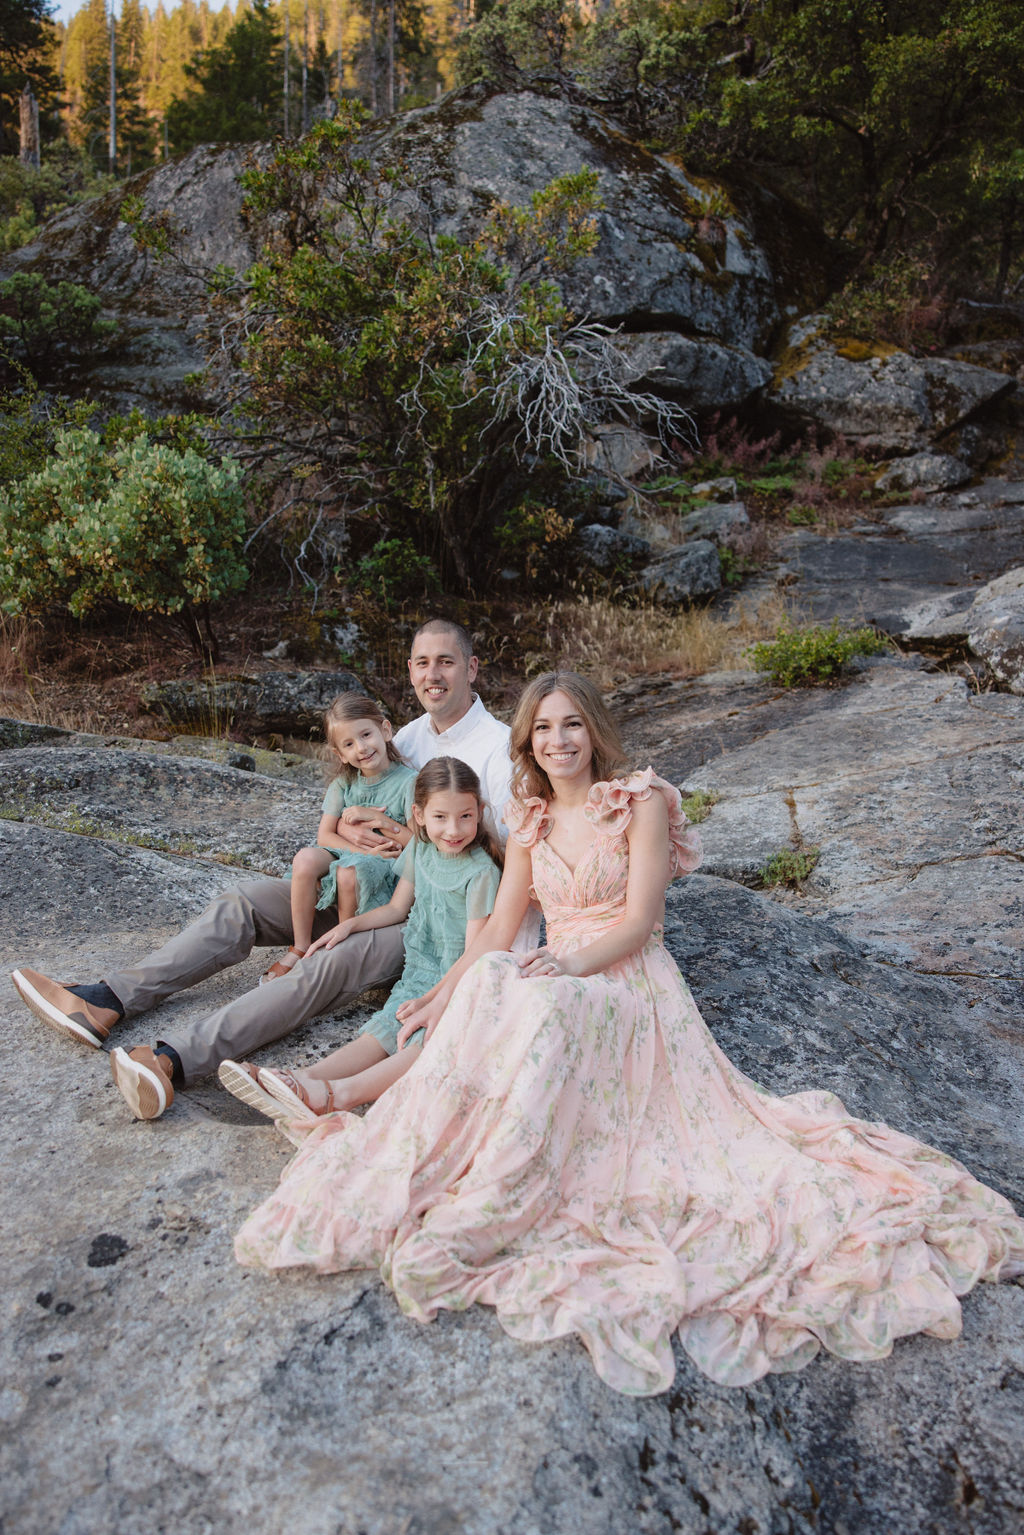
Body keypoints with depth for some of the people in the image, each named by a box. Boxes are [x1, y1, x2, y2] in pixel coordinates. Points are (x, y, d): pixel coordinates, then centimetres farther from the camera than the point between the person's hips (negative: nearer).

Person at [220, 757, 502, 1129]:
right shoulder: (420, 850, 9)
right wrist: (350, 924, 13)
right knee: (380, 1033, -17)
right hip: (419, 975, 6)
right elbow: (397, 907, 24)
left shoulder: (481, 871, -14)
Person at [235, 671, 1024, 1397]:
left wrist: (572, 961, -26)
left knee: (540, 1005, -37)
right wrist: (443, 995, 0)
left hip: (630, 987, -4)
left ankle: (479, 1212, -36)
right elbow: (498, 929, 13)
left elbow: (639, 920, -9)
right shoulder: (531, 820, 15)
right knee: (490, 986, -30)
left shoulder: (641, 801, -1)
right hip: (558, 988, 4)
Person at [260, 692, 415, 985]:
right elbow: (325, 835, 1)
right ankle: (300, 950, -13)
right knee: (306, 858, -26)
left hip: (388, 866, -4)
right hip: (348, 855, 4)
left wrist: (373, 817, -14)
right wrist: (363, 849, -17)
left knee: (350, 874, -35)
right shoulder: (344, 783, 7)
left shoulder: (408, 782, -7)